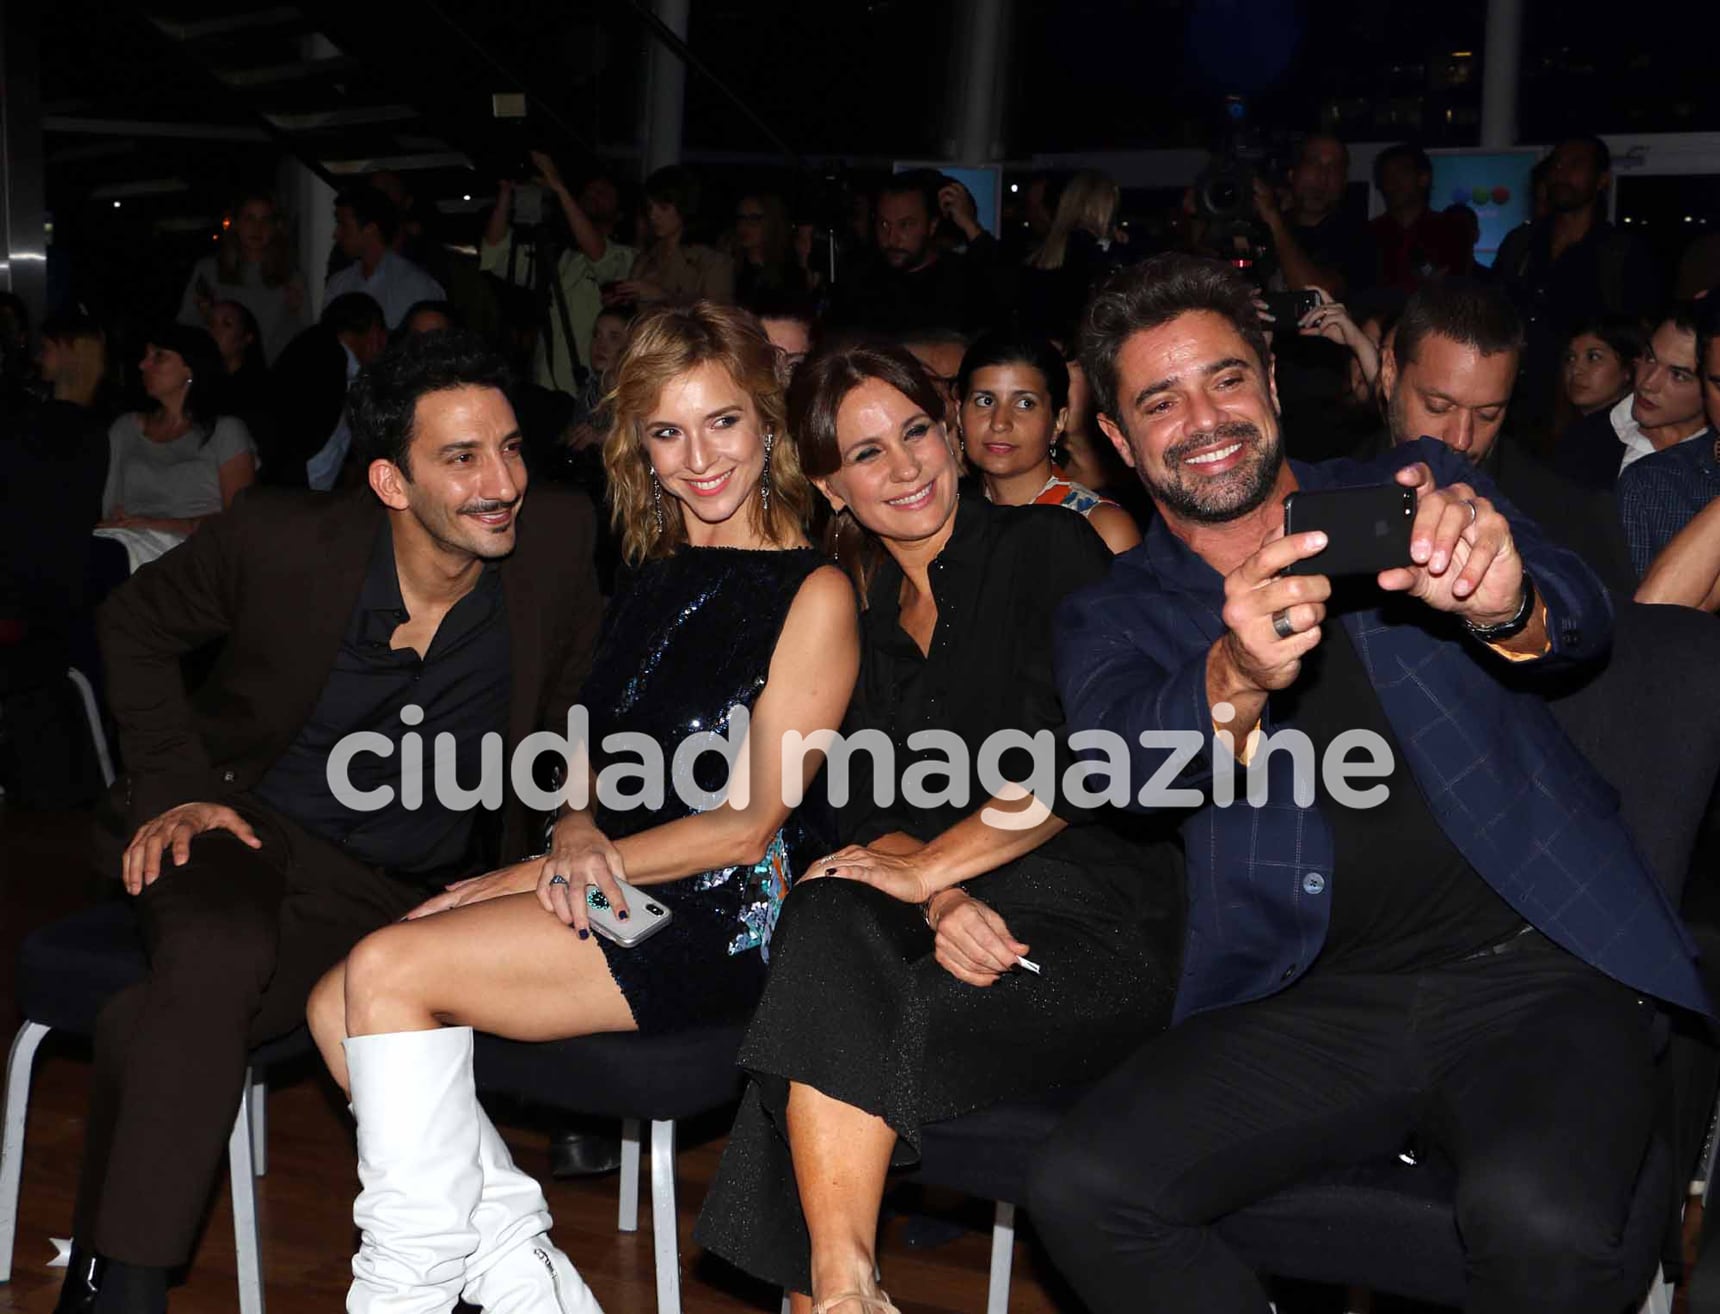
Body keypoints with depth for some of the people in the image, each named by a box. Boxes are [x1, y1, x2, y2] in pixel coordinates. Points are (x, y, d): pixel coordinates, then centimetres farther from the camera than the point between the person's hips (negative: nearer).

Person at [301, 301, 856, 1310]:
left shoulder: (815, 594, -4)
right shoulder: (650, 582, 18)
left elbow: (752, 825, -9)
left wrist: (534, 875, -10)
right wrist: (576, 838, -7)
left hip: (723, 917, -7)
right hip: (607, 890, 7)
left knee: (389, 969, -22)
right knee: (338, 1007, -13)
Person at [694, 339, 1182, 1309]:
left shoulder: (1050, 549, 0)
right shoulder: (860, 618, 16)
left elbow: (1088, 759, -11)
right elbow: (873, 817, 8)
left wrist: (928, 867, -11)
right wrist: (943, 904, -13)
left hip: (1101, 920, -4)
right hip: (950, 914, 4)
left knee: (893, 1027, -30)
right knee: (828, 918, -29)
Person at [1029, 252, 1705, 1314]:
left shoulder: (1414, 492, 11)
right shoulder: (1115, 618, 10)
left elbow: (1584, 621, -5)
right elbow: (1121, 752, -11)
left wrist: (1507, 604, -31)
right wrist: (1235, 682, -35)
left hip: (1532, 974, -1)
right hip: (1310, 1006, 2)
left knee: (1541, 1221, -31)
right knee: (1081, 1190, -22)